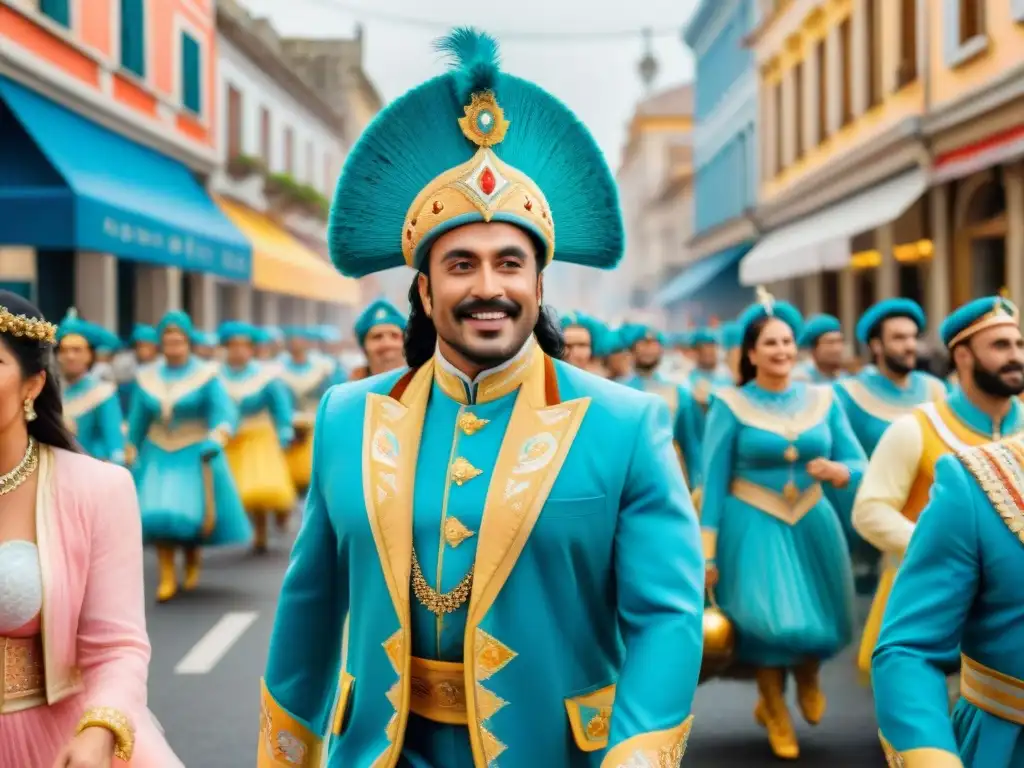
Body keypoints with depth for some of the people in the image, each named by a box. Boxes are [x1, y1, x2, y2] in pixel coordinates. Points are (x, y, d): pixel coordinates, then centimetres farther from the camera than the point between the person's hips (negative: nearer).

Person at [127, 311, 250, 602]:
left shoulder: (206, 375, -9)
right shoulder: (147, 377, 3)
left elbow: (225, 412, -19)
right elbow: (137, 422, 10)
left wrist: (215, 442, -36)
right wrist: (131, 458, 10)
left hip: (195, 456, -3)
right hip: (158, 456, 3)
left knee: (191, 515, -3)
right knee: (159, 515, -10)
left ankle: (192, 563, 27)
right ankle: (167, 576, 1)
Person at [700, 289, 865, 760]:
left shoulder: (823, 399, 3)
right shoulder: (729, 405, -6)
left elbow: (860, 466, 2)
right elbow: (713, 482, -5)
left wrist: (835, 470, -22)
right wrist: (707, 551, -8)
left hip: (813, 524, 3)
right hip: (754, 527, -3)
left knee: (820, 623, 9)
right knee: (768, 622, -1)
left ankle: (808, 678, 45)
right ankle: (775, 712, 27)